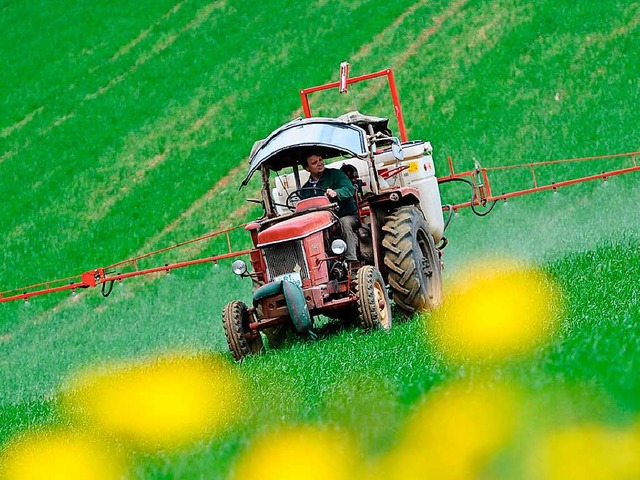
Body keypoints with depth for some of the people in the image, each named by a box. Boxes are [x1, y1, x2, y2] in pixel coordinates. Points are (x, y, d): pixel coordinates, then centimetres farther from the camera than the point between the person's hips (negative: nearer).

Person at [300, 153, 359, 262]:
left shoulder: (335, 174, 4)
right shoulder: (305, 190, 16)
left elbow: (349, 189, -13)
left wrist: (336, 193, -34)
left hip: (347, 216, -3)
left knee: (344, 222, -37)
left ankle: (351, 260, -40)